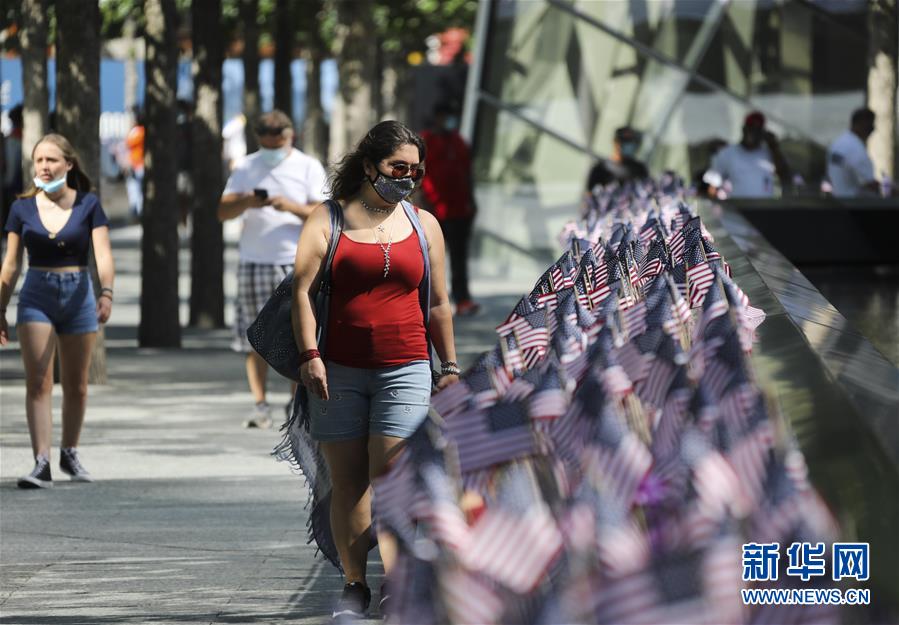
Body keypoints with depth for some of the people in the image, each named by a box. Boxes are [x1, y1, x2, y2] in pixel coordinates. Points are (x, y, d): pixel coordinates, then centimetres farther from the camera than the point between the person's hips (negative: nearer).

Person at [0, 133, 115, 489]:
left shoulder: (87, 205, -2)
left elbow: (103, 254, -11)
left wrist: (106, 293, -27)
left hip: (78, 295, 0)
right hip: (36, 296, 0)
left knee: (76, 385, 10)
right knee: (38, 382, -11)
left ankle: (70, 454, 29)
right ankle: (42, 464, -17)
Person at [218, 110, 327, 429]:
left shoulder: (308, 168, 4)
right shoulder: (246, 168, 10)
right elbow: (223, 211, 5)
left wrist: (292, 207, -19)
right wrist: (246, 202, -15)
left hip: (296, 262, -2)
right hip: (253, 262, 2)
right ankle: (260, 405, 1)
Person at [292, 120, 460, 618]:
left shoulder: (424, 225, 12)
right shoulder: (328, 220, 4)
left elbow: (439, 304, 17)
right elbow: (303, 289, 0)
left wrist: (449, 366, 15)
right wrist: (309, 356, -9)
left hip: (404, 367, 0)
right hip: (338, 371, 0)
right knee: (347, 481, 3)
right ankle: (355, 586, 11)